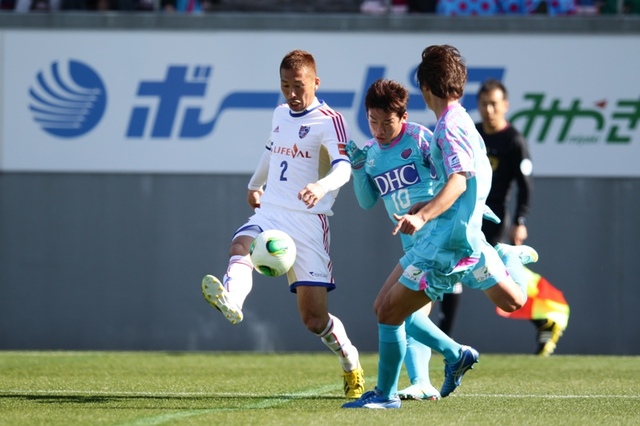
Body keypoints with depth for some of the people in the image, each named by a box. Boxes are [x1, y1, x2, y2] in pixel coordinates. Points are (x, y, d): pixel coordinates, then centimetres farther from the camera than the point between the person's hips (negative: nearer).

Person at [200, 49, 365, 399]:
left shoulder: (329, 121, -8)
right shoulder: (280, 115, 14)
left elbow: (343, 167, -25)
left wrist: (321, 186, -46)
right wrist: (255, 185, 45)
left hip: (308, 222, -5)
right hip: (269, 213, 5)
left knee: (314, 318, -5)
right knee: (241, 246, -32)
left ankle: (350, 363, 23)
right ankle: (231, 302, -62)